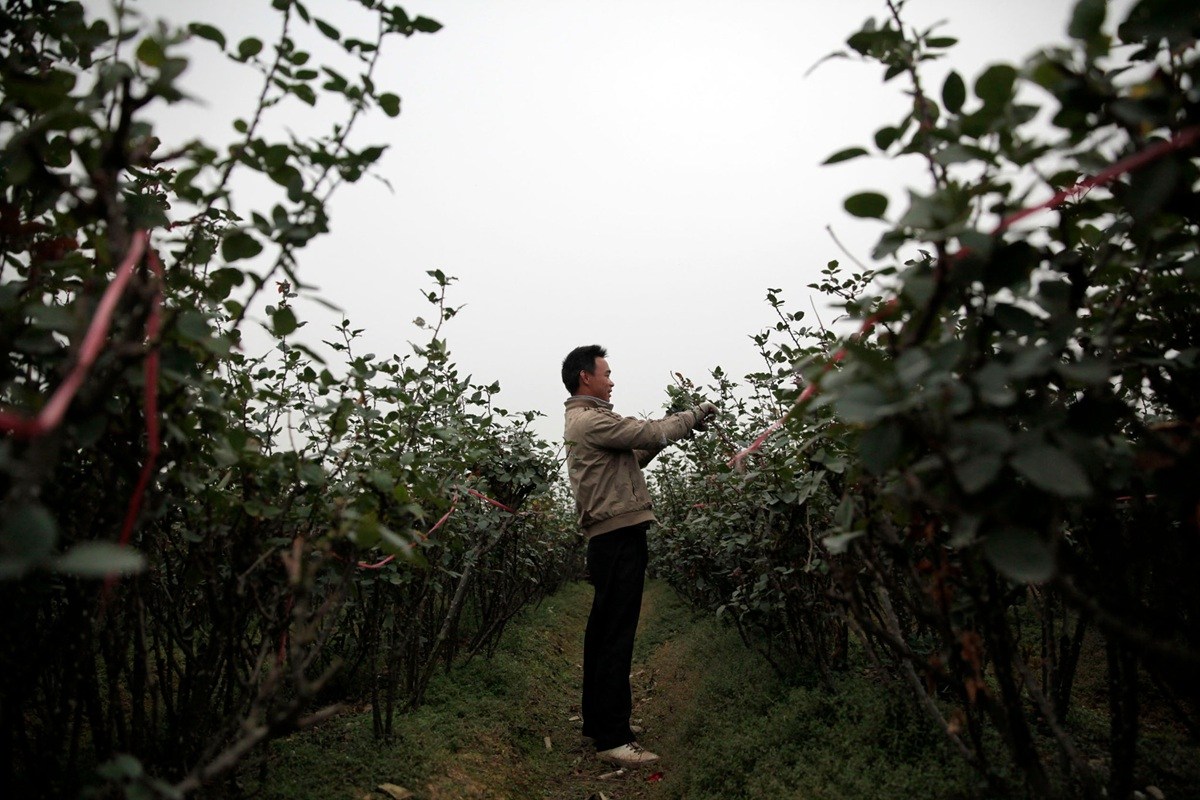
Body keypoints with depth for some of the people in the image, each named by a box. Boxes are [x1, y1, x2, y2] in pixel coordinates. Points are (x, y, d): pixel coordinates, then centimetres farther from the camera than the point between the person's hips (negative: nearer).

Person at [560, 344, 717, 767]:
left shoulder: (582, 422, 21)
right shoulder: (591, 420, -12)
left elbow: (633, 456, 20)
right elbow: (652, 431, -14)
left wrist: (671, 432, 11)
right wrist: (696, 414, 1)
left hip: (609, 538, 11)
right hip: (620, 537, -11)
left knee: (602, 632, 15)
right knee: (617, 637, -9)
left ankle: (597, 720, 25)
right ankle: (612, 737, -6)